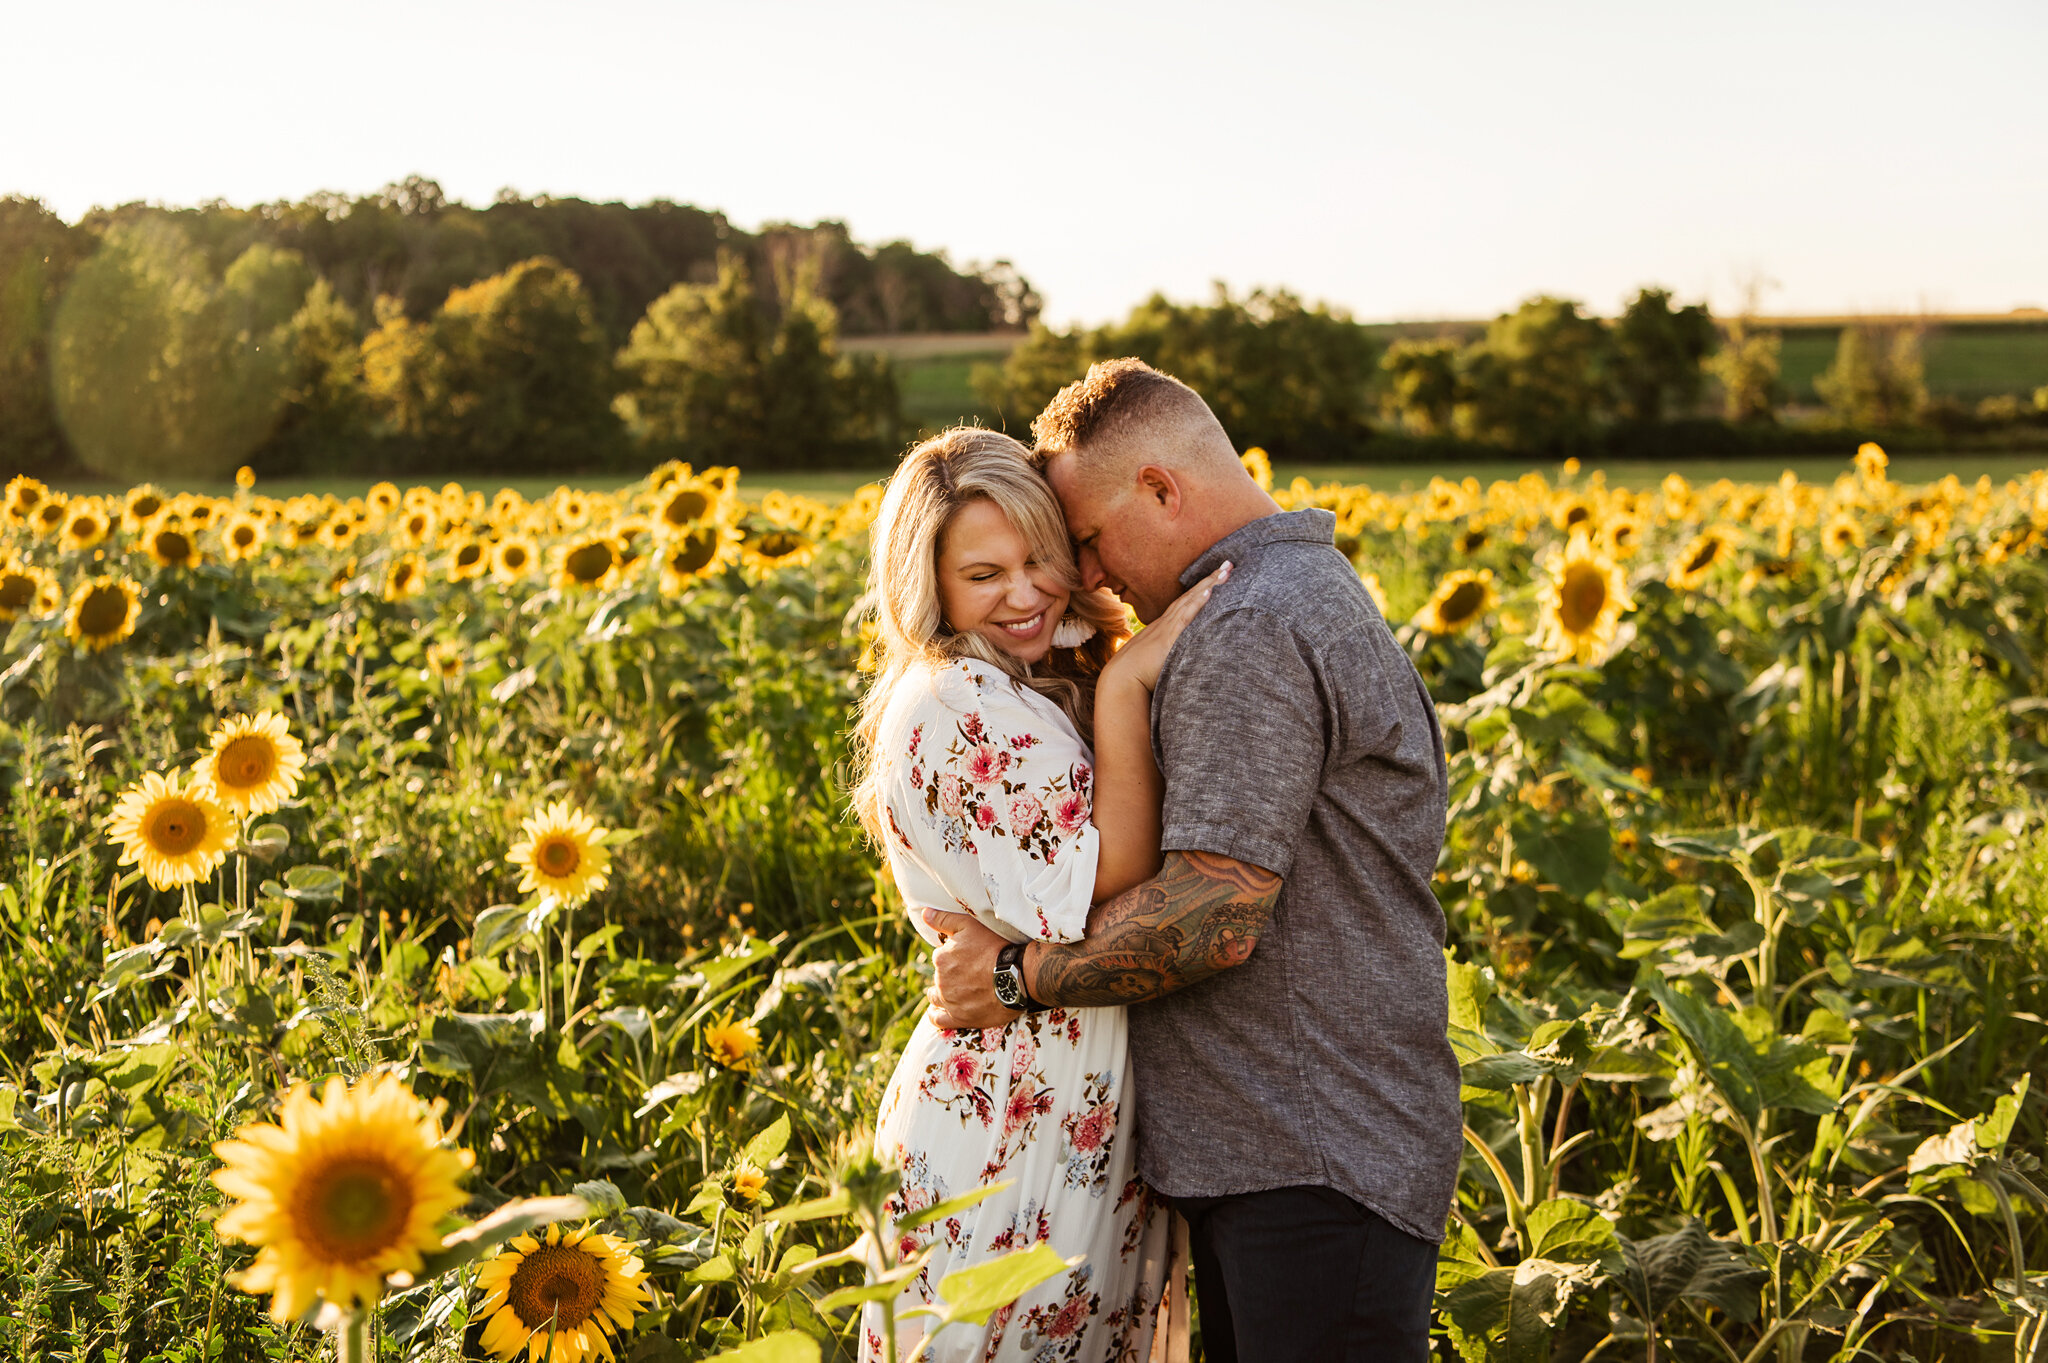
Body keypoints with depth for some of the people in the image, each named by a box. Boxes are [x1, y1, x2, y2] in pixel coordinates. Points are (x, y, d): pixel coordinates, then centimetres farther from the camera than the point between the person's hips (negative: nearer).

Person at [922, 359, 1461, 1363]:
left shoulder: (1251, 633, -19)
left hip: (1318, 1173, -11)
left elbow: (1216, 914, -24)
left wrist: (1020, 975, -12)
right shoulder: (1315, 591, 16)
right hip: (1260, 1153, 11)